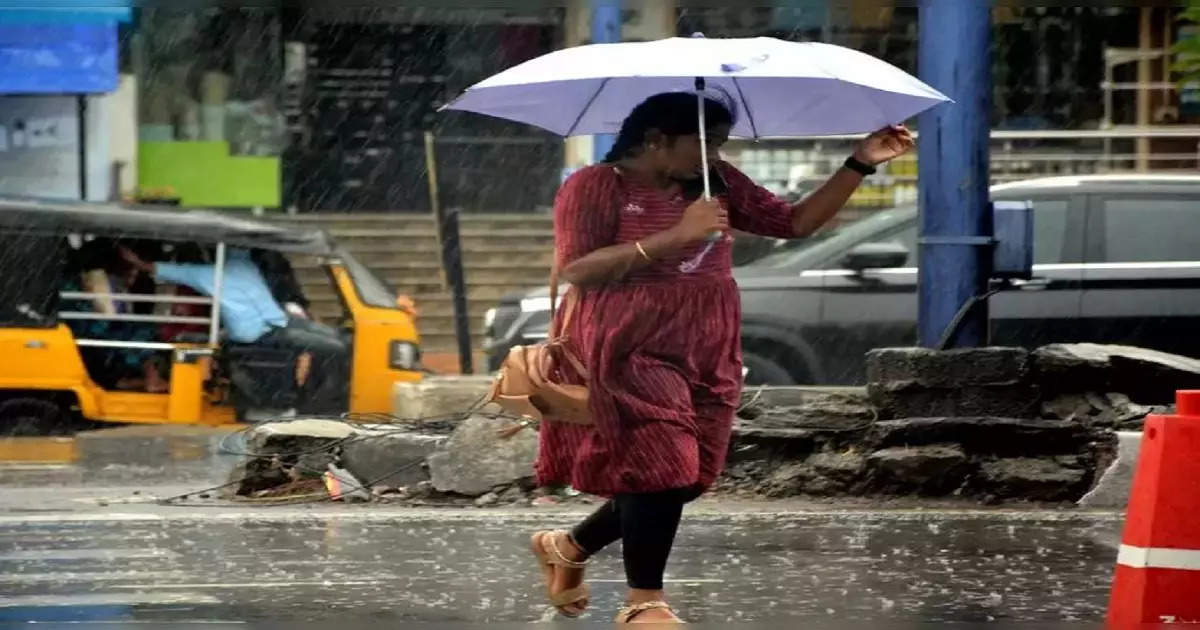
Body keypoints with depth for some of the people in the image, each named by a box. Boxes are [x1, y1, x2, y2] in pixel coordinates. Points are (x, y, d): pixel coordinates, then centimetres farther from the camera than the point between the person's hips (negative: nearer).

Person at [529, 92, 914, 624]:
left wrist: (860, 164, -1)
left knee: (683, 479, 6)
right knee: (661, 467, -16)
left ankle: (567, 547, 28)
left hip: (705, 355, 7)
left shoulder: (716, 183, 9)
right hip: (627, 352, -7)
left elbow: (796, 222, 9)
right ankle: (644, 602, -1)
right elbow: (576, 271, -18)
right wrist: (674, 237, -24)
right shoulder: (593, 188, -8)